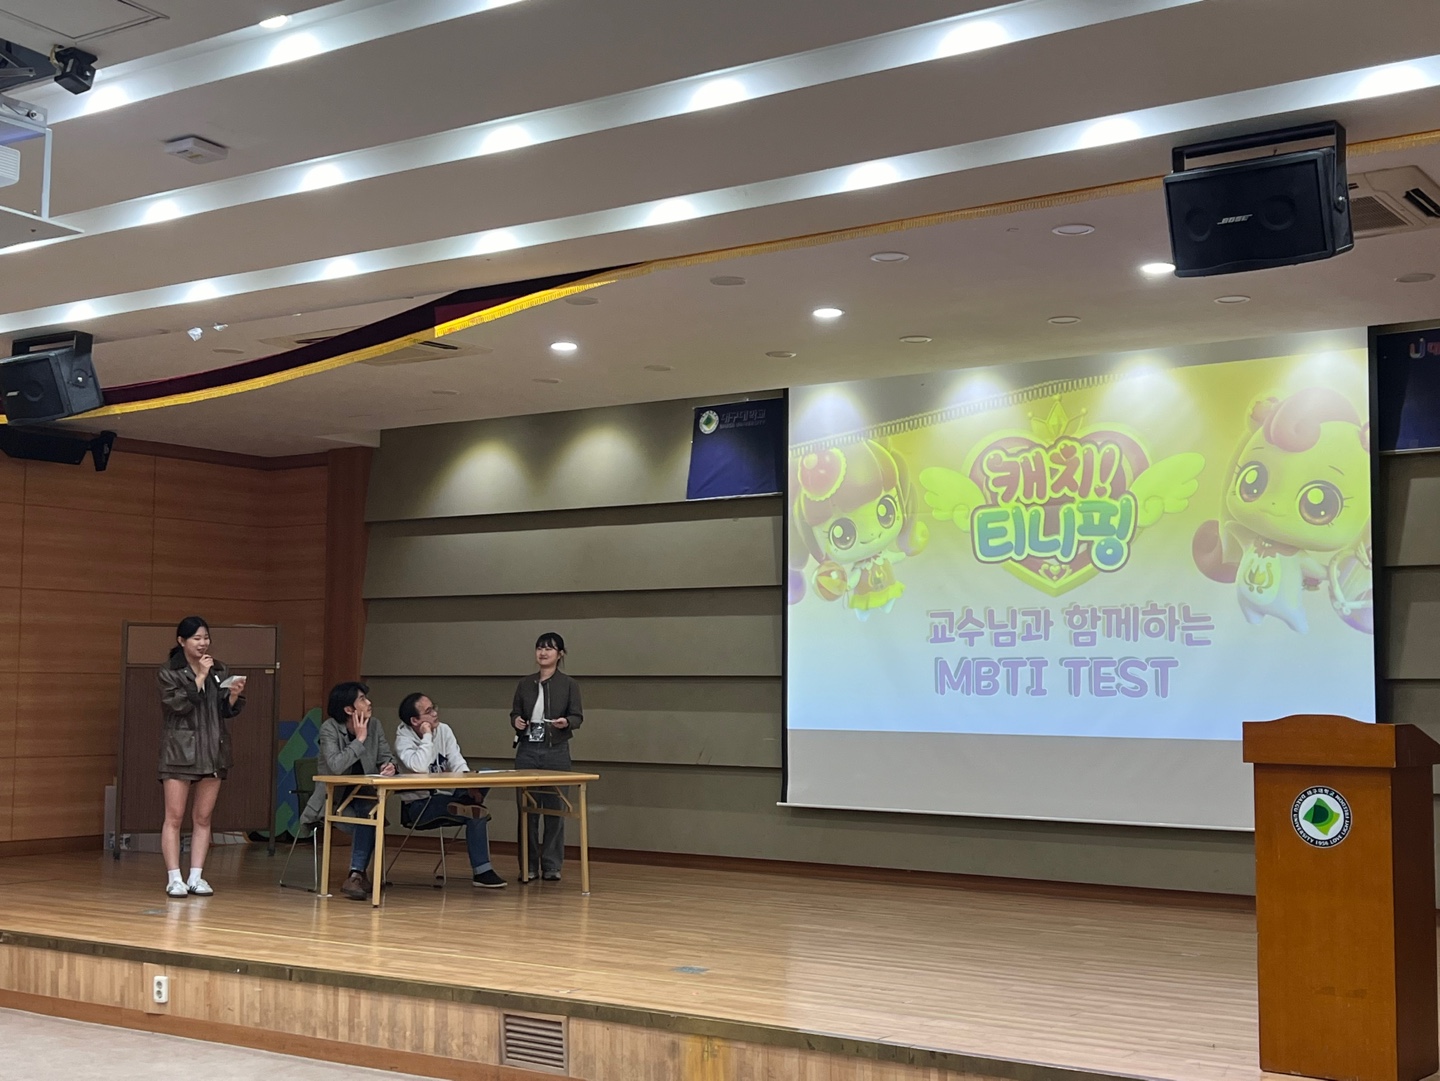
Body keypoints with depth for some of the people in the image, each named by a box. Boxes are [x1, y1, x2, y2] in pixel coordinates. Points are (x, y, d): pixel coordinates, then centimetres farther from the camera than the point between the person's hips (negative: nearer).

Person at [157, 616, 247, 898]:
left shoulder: (218, 670, 10)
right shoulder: (169, 672, -1)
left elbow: (227, 711, 10)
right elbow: (178, 704, -16)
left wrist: (234, 696, -10)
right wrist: (200, 677, -16)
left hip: (212, 752, 4)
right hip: (180, 752, -4)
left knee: (203, 818, 5)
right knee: (174, 817, -4)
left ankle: (196, 877, 9)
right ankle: (174, 879, 0)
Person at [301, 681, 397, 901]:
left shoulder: (375, 727, 0)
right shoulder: (330, 728, -16)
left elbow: (387, 758, 2)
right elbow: (335, 766, -29)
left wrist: (390, 766, -22)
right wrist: (359, 740, -22)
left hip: (362, 796, 4)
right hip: (333, 797, -4)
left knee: (369, 817, -29)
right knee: (367, 822, -27)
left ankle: (356, 876, -23)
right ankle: (358, 875, -8)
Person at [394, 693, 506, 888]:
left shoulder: (443, 730, 3)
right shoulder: (404, 740, -14)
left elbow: (458, 763, -6)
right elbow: (420, 767, -35)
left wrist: (469, 784, -27)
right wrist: (427, 736, -24)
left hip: (444, 799, 6)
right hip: (418, 806, -6)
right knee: (477, 814, -30)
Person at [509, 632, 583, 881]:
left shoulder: (569, 684, -1)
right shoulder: (525, 684, 8)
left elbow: (578, 717, -4)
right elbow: (515, 712, 11)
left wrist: (566, 722, -25)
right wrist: (516, 721, -11)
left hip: (556, 752, -2)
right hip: (527, 751, 3)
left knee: (554, 809, 1)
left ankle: (552, 865, 10)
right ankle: (528, 865, 12)